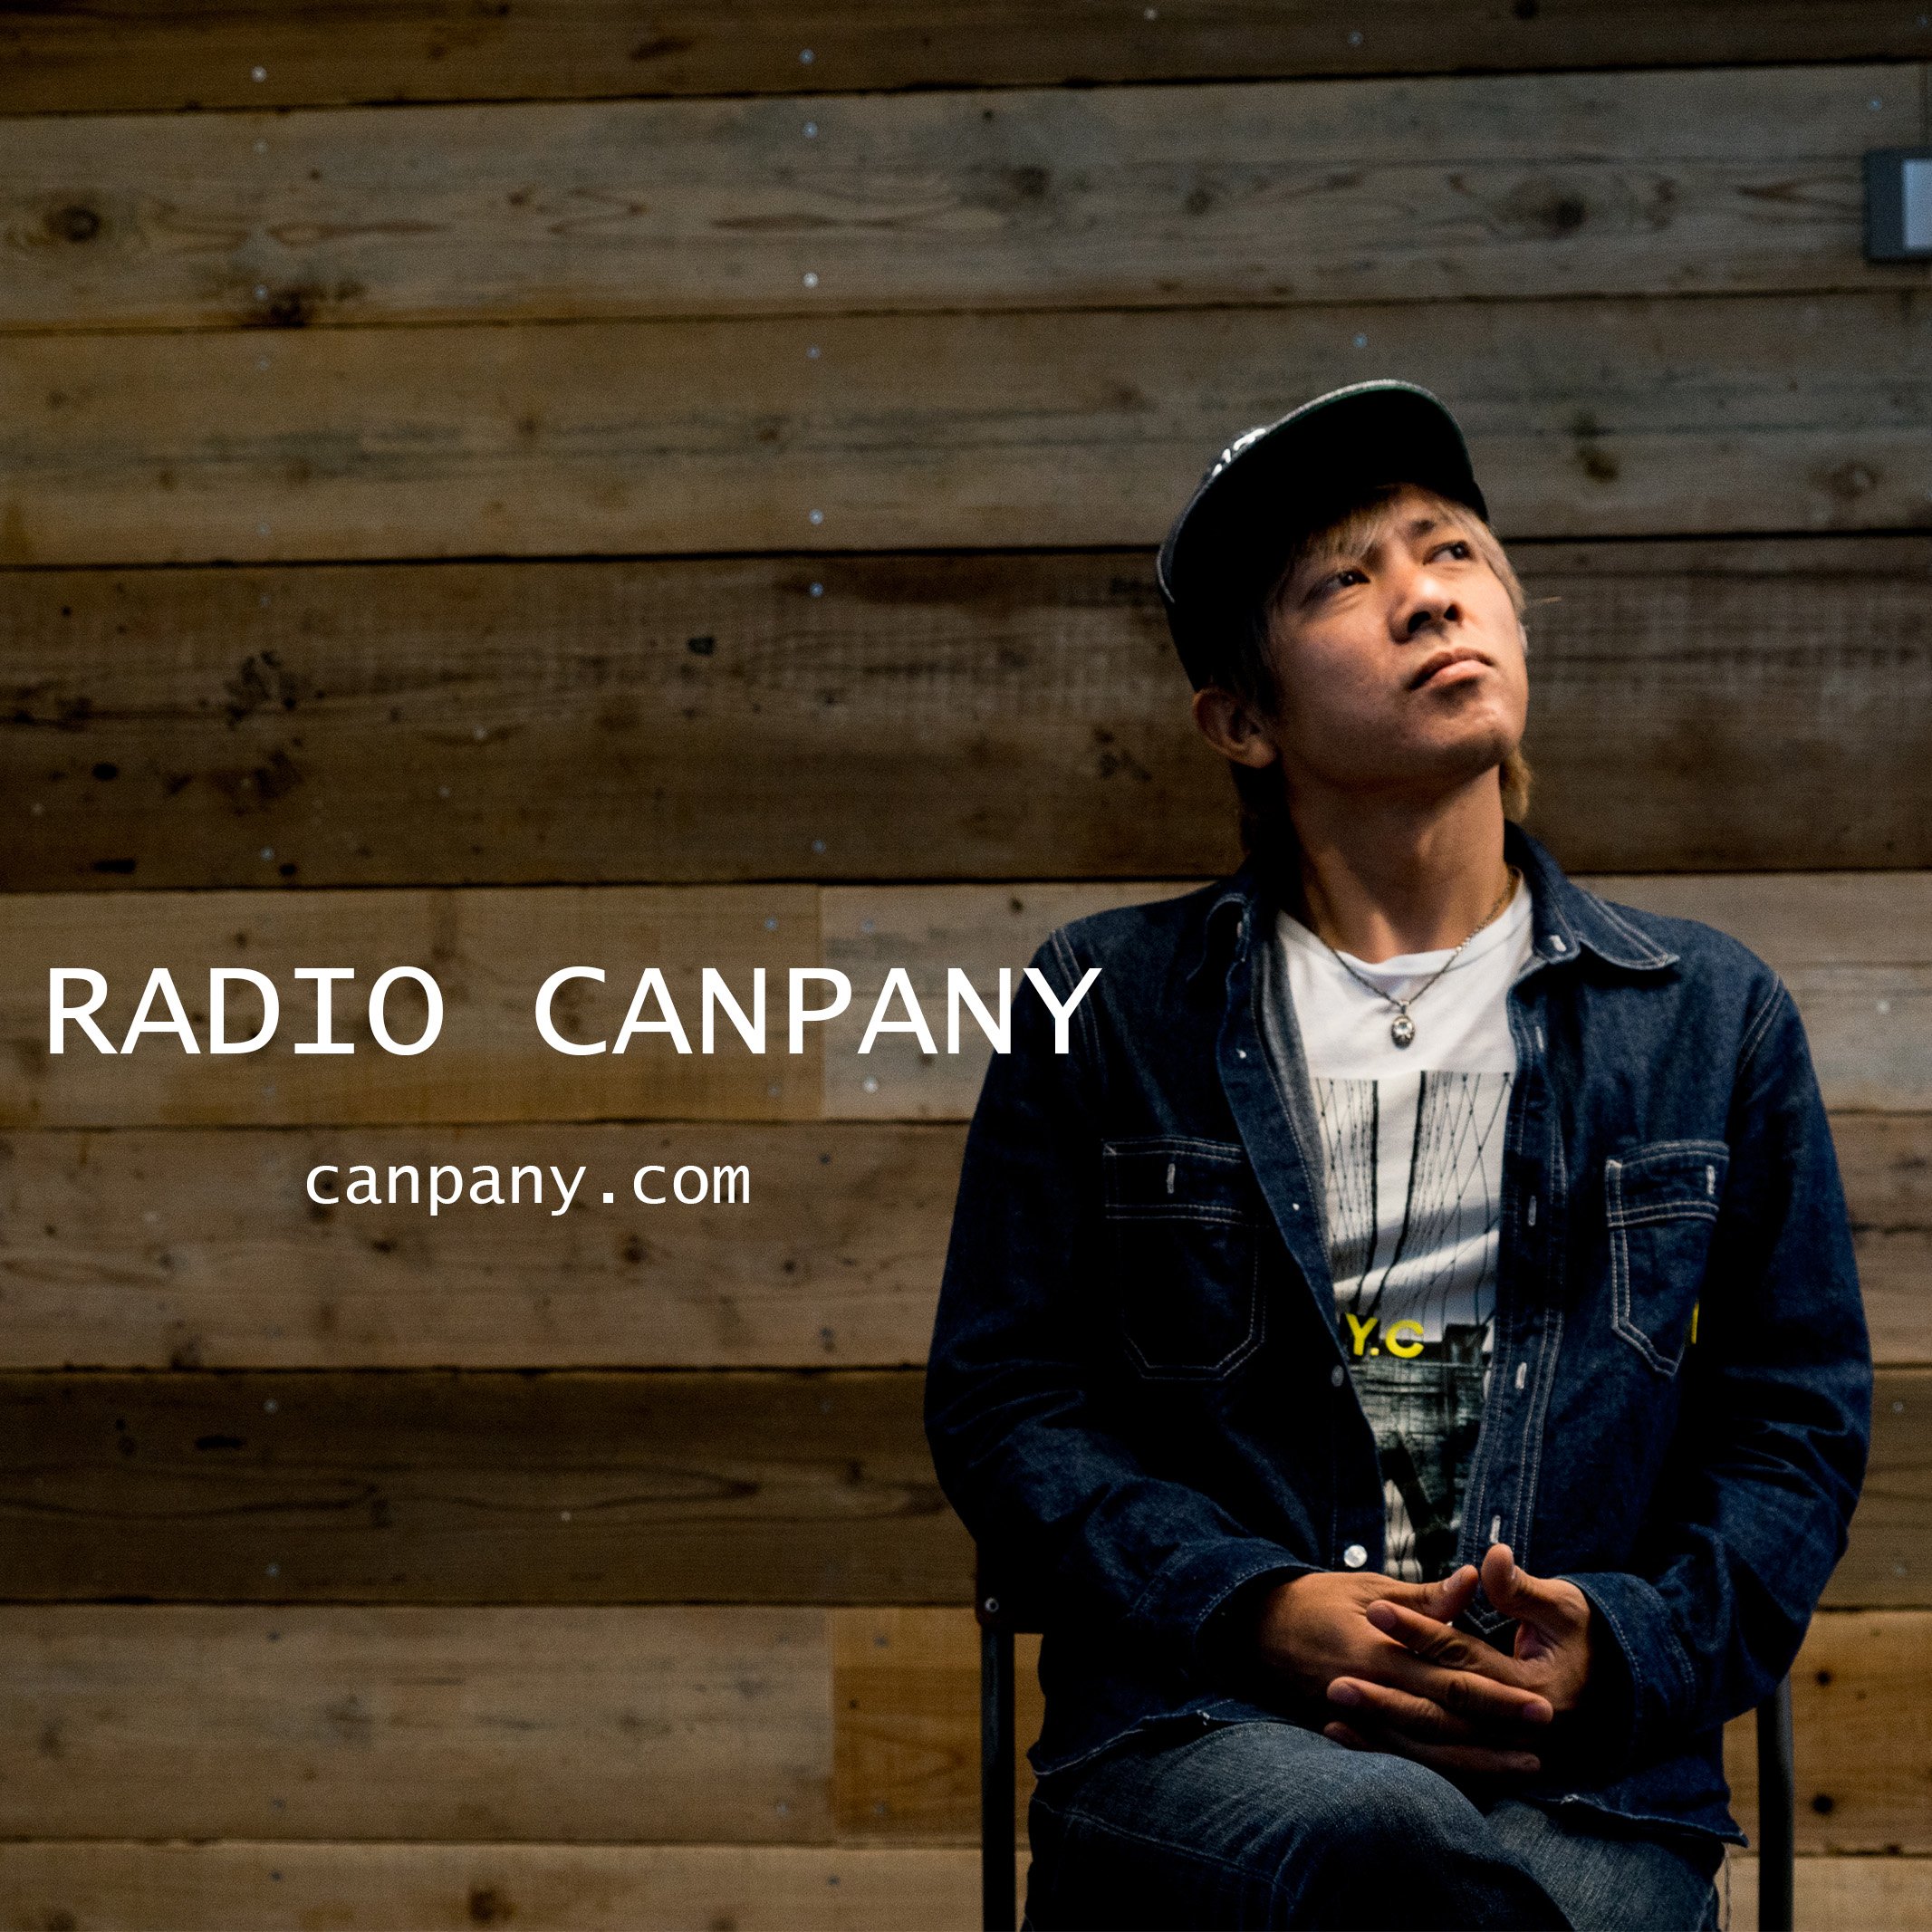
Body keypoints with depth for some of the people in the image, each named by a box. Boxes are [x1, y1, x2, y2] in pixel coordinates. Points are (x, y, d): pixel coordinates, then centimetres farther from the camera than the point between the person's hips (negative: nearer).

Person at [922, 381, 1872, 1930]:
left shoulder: (1717, 1019, 16)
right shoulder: (1108, 1007, 12)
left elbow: (1798, 1424, 15)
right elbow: (1000, 1396, 9)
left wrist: (1621, 1648, -6)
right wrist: (1259, 1612, -9)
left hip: (1580, 1778, 1)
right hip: (1199, 1731, -1)